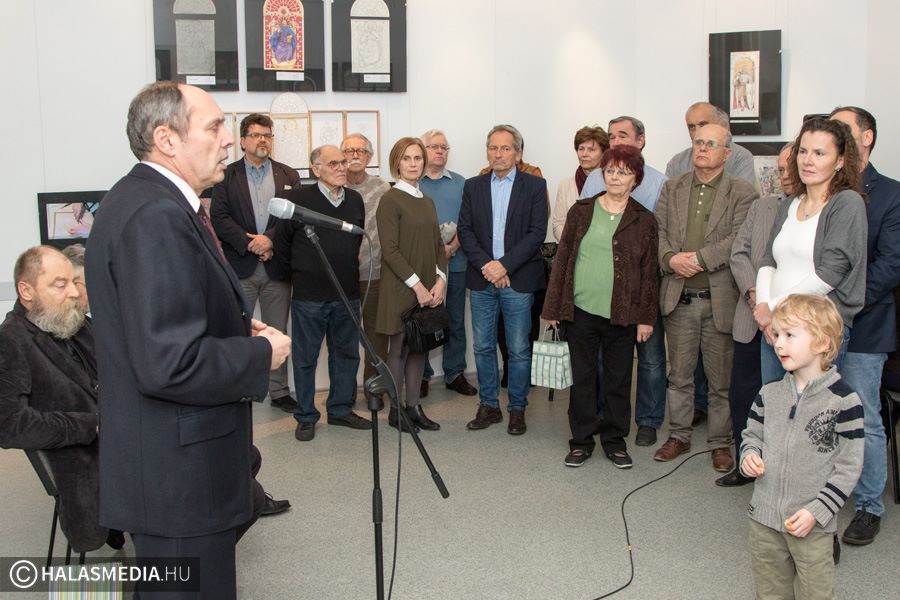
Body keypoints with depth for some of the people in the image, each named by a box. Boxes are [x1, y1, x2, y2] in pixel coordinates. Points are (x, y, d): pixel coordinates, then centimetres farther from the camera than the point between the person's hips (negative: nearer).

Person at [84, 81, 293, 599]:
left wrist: (238, 330, 7)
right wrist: (262, 354, -15)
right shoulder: (156, 216, -24)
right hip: (178, 473, -10)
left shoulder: (143, 200, 10)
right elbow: (170, 363, -31)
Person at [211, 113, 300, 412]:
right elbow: (219, 217, -5)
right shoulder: (227, 175, 5)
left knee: (278, 332, 9)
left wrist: (270, 239, -13)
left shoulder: (288, 176, 10)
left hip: (276, 266, 2)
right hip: (240, 266, -2)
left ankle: (279, 391, 18)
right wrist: (249, 244, -14)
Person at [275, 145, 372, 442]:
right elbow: (281, 242, -1)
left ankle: (340, 410, 27)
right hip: (308, 296, -4)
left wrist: (348, 272, 14)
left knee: (346, 354, 12)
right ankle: (306, 417, 17)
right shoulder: (298, 198, -8)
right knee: (305, 357, 5)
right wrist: (299, 275, 5)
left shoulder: (355, 200, 7)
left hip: (347, 293, 5)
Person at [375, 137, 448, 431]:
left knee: (419, 346, 10)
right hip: (401, 288, -6)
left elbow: (438, 244, 13)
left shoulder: (427, 202, 13)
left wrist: (440, 280, -2)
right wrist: (416, 285, -17)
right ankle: (395, 410, 12)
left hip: (428, 288, 7)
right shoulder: (391, 199, -9)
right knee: (399, 347, 2)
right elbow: (390, 250, -14)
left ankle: (413, 406, 19)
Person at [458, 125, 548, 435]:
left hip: (518, 280, -3)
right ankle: (489, 406, 21)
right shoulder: (473, 186, 9)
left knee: (519, 349, 3)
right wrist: (486, 266, -10)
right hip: (482, 279, 3)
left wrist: (504, 264, -14)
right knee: (483, 347, 8)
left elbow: (537, 233, -7)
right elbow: (465, 231, 4)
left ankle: (517, 409, 15)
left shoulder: (534, 186, 1)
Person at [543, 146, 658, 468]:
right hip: (580, 310, 1)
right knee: (582, 377, 8)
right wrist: (553, 307, 2)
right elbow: (563, 258, 6)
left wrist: (646, 317, -2)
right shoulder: (581, 211, 5)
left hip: (622, 315, -1)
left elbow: (650, 272, 3)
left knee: (618, 380, 8)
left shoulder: (644, 220, 3)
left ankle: (614, 440, 23)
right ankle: (582, 440, 21)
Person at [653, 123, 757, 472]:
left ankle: (720, 443, 21)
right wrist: (670, 259, -15)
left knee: (722, 379, 7)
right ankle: (679, 436, 26)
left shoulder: (742, 193, -2)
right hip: (678, 298, 3)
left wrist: (698, 258, -19)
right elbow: (658, 231, 3)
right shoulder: (672, 189, 11)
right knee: (679, 374, 13)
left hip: (720, 298, -3)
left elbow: (738, 240, -13)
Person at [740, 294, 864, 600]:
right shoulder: (769, 394, 1)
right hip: (764, 517, 5)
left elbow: (849, 466, -11)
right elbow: (752, 434, 15)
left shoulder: (844, 401, -13)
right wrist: (749, 455, -8)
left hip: (812, 525, -4)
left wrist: (816, 511, -15)